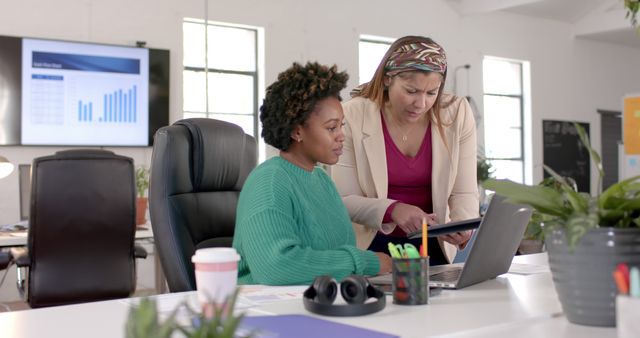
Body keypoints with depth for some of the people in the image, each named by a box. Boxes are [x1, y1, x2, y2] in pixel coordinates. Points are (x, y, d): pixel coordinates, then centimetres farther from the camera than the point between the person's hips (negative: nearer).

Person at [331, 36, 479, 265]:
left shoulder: (457, 113, -8)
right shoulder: (354, 115, -14)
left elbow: (464, 193, -4)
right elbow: (343, 200, -11)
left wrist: (462, 227, -25)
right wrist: (392, 210, -28)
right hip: (372, 246, -2)